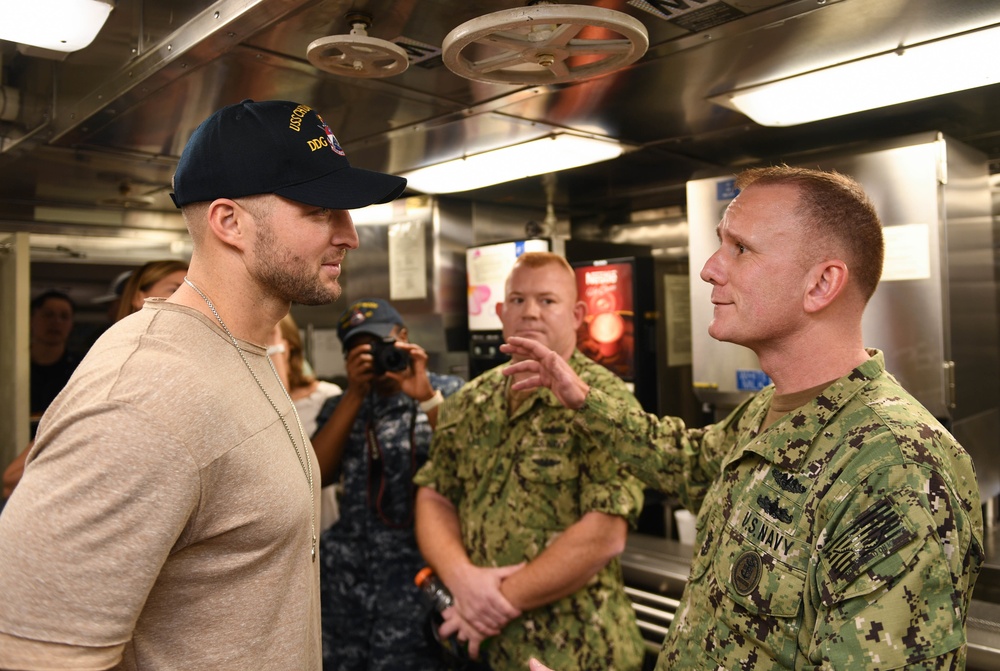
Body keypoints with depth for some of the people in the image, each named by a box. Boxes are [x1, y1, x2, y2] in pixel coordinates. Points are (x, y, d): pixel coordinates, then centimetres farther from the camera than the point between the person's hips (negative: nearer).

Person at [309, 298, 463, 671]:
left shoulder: (448, 392, 2)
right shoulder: (341, 406, 13)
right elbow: (317, 473, -2)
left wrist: (426, 397, -18)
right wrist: (355, 394, -7)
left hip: (421, 573, -4)